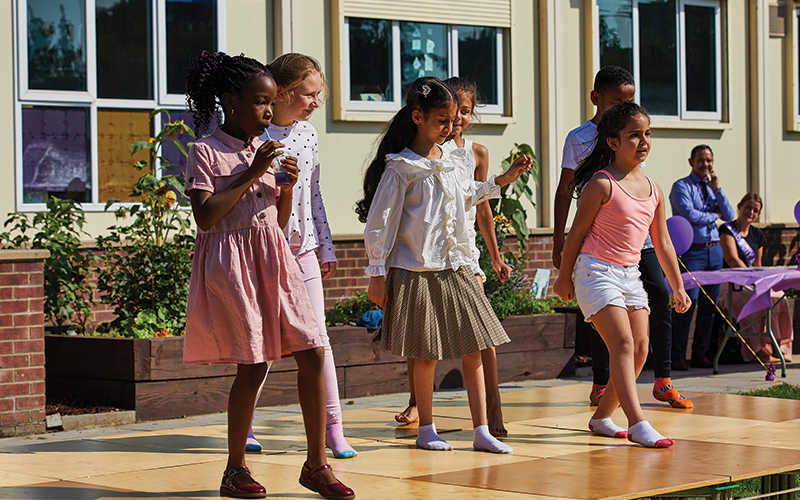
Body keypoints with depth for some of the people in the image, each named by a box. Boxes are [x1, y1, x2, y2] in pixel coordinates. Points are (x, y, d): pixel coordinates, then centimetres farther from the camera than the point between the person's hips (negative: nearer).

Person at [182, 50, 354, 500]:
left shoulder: (266, 151, 15)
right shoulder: (206, 152, -5)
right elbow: (206, 217, -16)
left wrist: (287, 186, -1)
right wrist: (251, 175, -14)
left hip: (274, 260, 6)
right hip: (231, 262, -6)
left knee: (313, 353, -2)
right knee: (253, 365, -6)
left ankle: (317, 463, 7)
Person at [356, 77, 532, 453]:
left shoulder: (455, 160, 9)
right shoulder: (401, 168, -9)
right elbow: (379, 222, -8)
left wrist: (502, 180, 21)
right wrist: (377, 275, -9)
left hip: (456, 267, 6)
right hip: (417, 271, -5)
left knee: (473, 349, 1)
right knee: (427, 355, 2)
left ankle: (481, 432, 5)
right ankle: (426, 429, 17)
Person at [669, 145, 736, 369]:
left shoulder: (713, 187, 17)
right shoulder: (682, 186, -2)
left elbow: (729, 216, 6)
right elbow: (690, 214, -16)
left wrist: (717, 189, -3)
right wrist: (714, 215, -1)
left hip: (715, 250, 7)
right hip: (692, 251, -7)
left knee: (709, 305, 6)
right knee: (688, 302, -13)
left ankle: (700, 354, 13)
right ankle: (677, 356, -7)